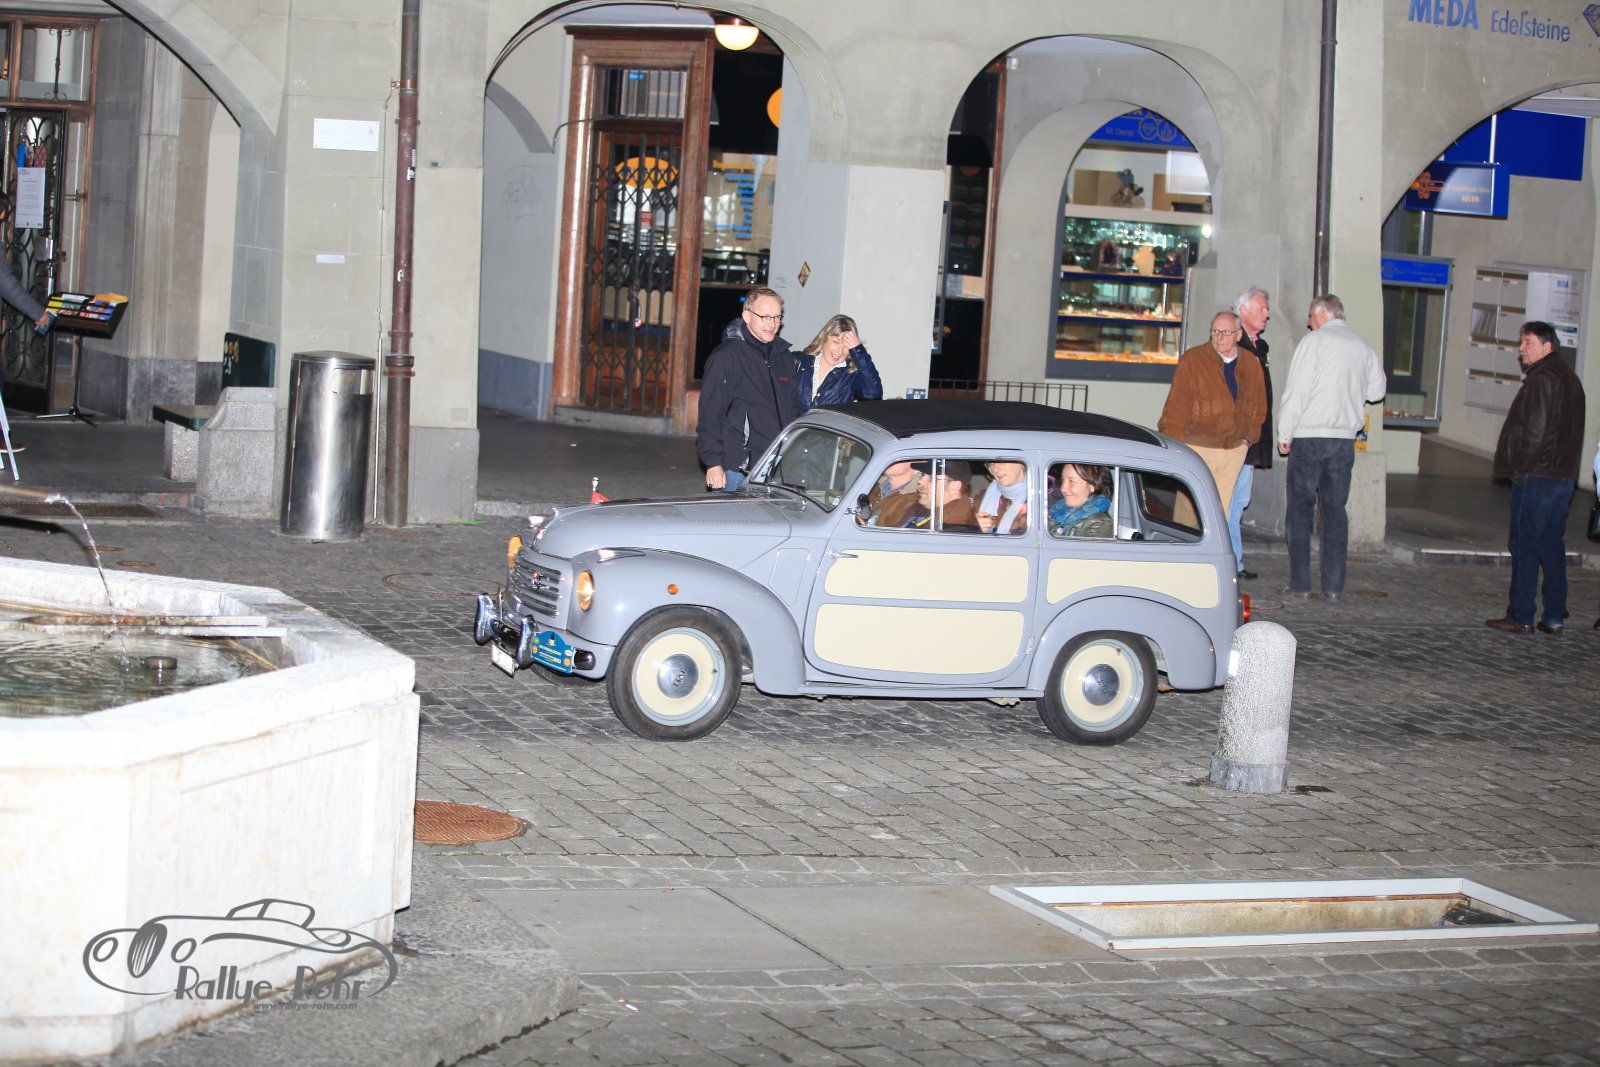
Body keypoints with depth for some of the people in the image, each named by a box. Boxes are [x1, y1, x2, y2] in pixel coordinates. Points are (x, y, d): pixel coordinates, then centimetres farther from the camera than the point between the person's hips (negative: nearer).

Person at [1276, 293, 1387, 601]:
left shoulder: (1313, 341, -6)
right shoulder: (1363, 347, 9)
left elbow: (1296, 391, -10)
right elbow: (1377, 390, 17)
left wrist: (1285, 434, -4)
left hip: (1309, 436, -4)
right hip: (1345, 438, 4)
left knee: (1301, 509, 1)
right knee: (1335, 511, 8)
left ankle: (1300, 584, -2)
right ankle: (1334, 585, 6)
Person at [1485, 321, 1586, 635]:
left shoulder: (1542, 379, -15)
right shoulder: (1567, 377, 16)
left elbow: (1535, 431, -20)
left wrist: (1520, 468, -12)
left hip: (1536, 478, -9)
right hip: (1563, 476, 9)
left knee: (1525, 546, -4)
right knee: (1551, 545, 12)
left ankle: (1520, 617, -1)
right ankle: (1554, 617, 13)